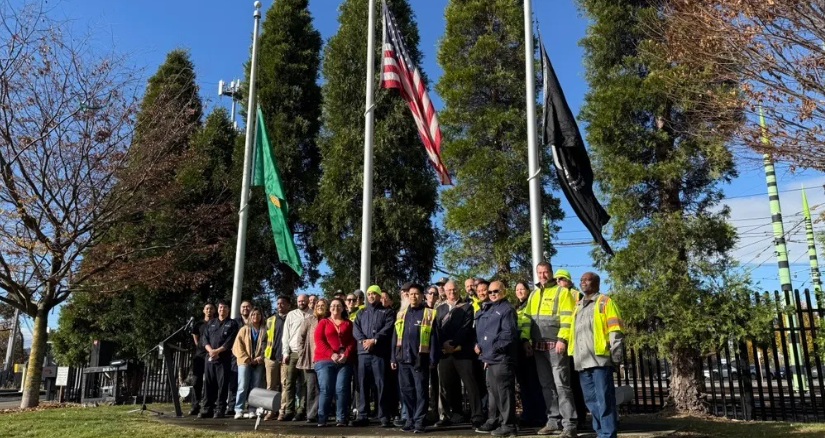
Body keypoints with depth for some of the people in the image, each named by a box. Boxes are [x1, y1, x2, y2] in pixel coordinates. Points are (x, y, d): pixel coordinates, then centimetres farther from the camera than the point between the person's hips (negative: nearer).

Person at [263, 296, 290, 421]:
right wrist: (264, 354, 7)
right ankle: (271, 410, 8)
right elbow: (266, 338, 16)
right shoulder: (270, 320, 15)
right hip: (271, 356, 3)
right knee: (271, 386, 4)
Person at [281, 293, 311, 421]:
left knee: (304, 384, 1)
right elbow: (286, 335, 9)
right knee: (289, 382, -2)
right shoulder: (291, 315, 11)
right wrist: (285, 353, 1)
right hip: (293, 353, 2)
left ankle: (301, 411, 5)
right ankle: (289, 411, 2)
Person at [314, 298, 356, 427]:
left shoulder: (348, 323, 16)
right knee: (326, 389, -8)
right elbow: (318, 340, 0)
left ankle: (341, 418, -3)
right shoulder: (323, 322, 12)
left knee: (342, 389, -7)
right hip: (325, 360, -1)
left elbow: (352, 341, 8)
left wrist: (346, 354, -10)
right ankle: (322, 419, -2)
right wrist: (331, 354, -12)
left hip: (344, 361, 1)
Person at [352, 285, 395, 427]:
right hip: (363, 352, 4)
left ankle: (383, 416, 2)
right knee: (363, 384, 5)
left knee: (381, 384, -3)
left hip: (380, 352, -3)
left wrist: (374, 340, -15)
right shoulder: (361, 312, 20)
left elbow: (388, 328, -5)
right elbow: (355, 328, 7)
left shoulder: (387, 311, 10)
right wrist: (363, 340, -12)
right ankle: (363, 415, 11)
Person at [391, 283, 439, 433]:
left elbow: (434, 338, -4)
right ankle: (410, 420, 19)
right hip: (403, 359, 4)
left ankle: (419, 422, 8)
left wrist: (433, 359, -8)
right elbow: (395, 337, 14)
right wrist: (393, 357, 10)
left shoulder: (429, 314, -1)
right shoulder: (401, 314, 13)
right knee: (406, 390, 9)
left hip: (420, 359, -4)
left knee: (421, 391, 1)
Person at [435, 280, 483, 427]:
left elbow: (466, 327, -5)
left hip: (463, 351, -4)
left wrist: (453, 343, -14)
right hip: (445, 352, 4)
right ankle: (455, 415, 18)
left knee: (470, 384, -6)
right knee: (448, 386, 6)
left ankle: (477, 417, -5)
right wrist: (444, 344, -8)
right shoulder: (440, 309, 17)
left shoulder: (467, 307, 6)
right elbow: (437, 329, 10)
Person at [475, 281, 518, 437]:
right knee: (493, 390, 16)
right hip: (490, 357, 9)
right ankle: (494, 421, 27)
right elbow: (480, 330, 24)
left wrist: (495, 347, -18)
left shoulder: (507, 309, -7)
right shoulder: (487, 309, 20)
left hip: (502, 357, -9)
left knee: (504, 391, -7)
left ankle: (508, 425, -1)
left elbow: (509, 333, -17)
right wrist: (478, 344, 7)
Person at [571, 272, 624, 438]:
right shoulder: (578, 306, 22)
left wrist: (616, 355, -11)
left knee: (604, 399, -5)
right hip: (583, 361, 7)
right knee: (591, 400, 10)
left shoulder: (605, 302, 3)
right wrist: (574, 355, 17)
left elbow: (615, 330, -4)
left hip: (600, 359, -7)